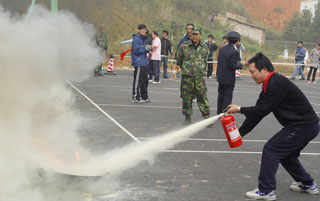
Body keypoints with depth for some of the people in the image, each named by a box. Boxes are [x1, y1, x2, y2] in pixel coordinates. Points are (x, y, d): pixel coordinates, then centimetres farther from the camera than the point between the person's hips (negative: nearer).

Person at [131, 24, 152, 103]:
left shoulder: (142, 38, 17)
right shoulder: (136, 39, -12)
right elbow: (136, 50, -18)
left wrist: (148, 49, 6)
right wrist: (146, 48, -17)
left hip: (143, 62, 10)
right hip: (138, 63, -10)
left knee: (144, 80, 13)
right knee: (137, 80, -7)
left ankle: (144, 97, 21)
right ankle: (135, 97, -1)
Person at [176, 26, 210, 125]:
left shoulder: (205, 48, 5)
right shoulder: (184, 46, -2)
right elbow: (179, 59, 12)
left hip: (199, 77, 1)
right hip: (186, 77, -1)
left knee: (203, 97, -2)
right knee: (187, 98, 5)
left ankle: (206, 117, 4)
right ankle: (188, 118, 15)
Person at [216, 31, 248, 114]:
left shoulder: (222, 49, 3)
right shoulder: (234, 52, -20)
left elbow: (219, 62, 8)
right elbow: (232, 66, -20)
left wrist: (218, 75, 16)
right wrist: (242, 65, -6)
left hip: (220, 77, 7)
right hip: (229, 78, -7)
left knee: (221, 95, 16)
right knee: (227, 97, 2)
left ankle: (219, 113, 25)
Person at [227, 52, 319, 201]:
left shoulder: (277, 83, -21)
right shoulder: (269, 86, 11)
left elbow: (262, 110, -21)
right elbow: (258, 111, 12)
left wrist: (240, 109, -8)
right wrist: (240, 132, 10)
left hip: (303, 126, -10)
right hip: (307, 125, 10)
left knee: (271, 150, -7)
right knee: (286, 154, 23)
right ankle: (308, 184, 38)